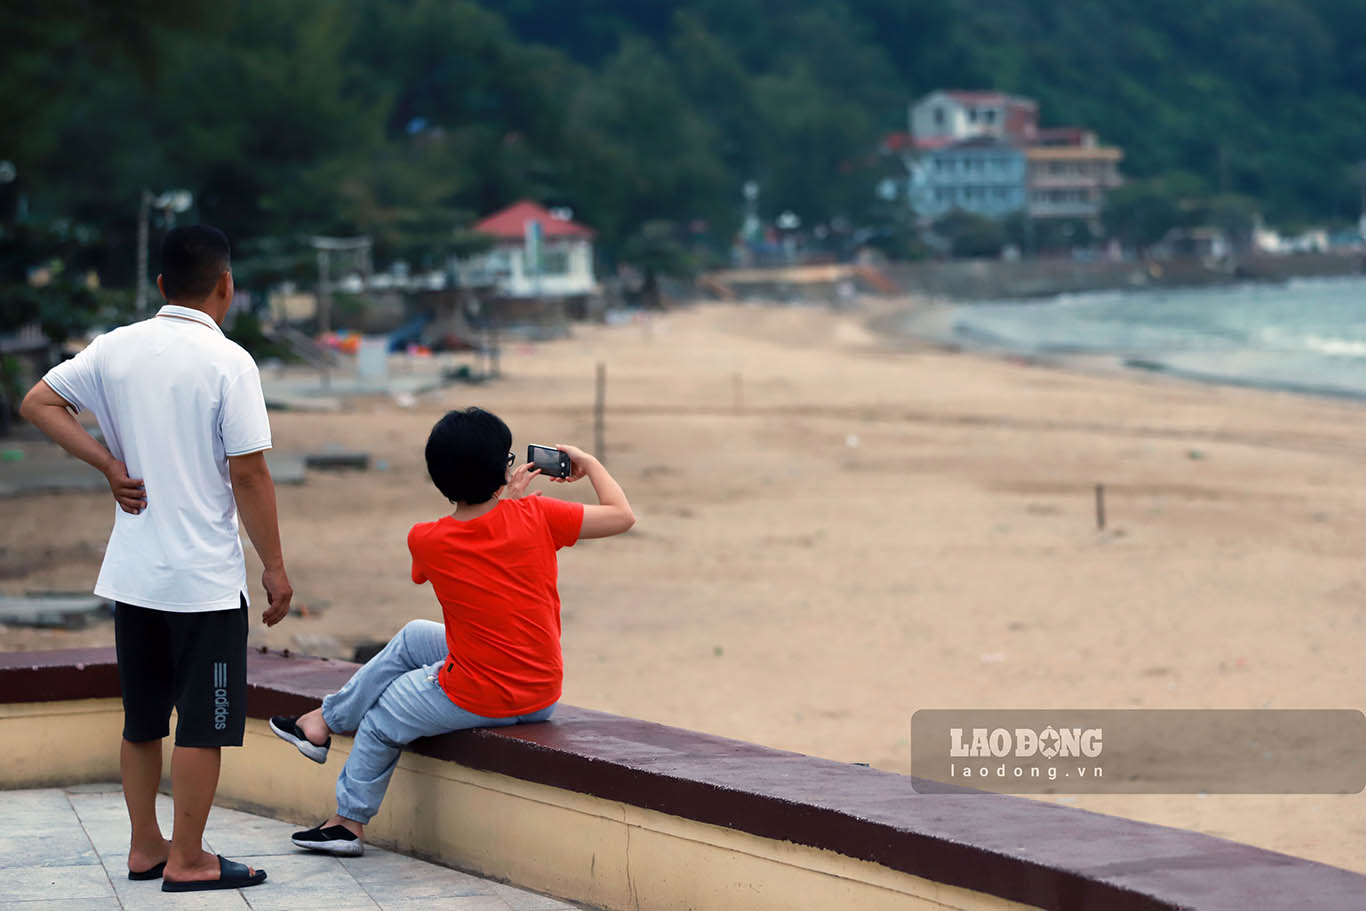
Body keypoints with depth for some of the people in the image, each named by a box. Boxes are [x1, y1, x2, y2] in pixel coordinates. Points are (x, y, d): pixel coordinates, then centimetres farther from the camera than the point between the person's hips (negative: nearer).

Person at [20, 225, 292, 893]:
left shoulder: (117, 348, 3)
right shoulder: (228, 362, -13)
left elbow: (38, 402, 4)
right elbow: (248, 473, -14)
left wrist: (111, 465, 4)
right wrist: (275, 568, -6)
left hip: (132, 574, 6)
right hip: (205, 577, -6)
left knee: (143, 718, 15)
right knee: (203, 723, 2)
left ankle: (145, 847, 23)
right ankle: (187, 861, 5)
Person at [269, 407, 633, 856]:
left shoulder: (425, 541, -14)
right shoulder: (534, 516, -15)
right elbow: (622, 515, -7)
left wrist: (505, 497, 11)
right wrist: (588, 463, 7)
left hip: (478, 698, -4)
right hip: (543, 695, 4)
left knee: (381, 721, 24)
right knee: (412, 637, 26)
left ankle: (349, 820, 39)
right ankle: (326, 718, 39)